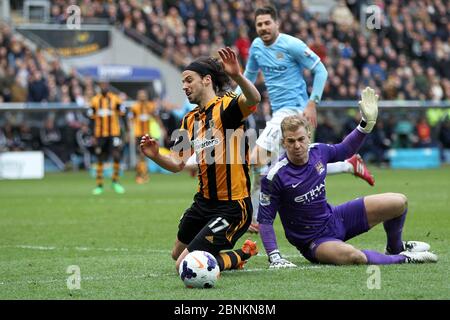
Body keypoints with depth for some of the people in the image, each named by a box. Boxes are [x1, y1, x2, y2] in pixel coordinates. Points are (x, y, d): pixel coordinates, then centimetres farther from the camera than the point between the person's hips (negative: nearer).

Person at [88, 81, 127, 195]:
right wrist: (93, 136, 4)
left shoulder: (115, 100, -1)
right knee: (100, 160, 8)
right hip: (100, 135, 2)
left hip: (114, 134, -2)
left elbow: (123, 116, 3)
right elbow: (92, 120, 7)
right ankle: (99, 185, 16)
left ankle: (115, 181, 7)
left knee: (117, 157, -11)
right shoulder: (95, 101, 2)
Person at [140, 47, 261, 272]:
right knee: (177, 255, 26)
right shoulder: (190, 120, 10)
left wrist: (237, 76, -55)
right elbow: (177, 164, 7)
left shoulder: (226, 105, -14)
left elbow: (254, 99, -36)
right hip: (203, 202, 9)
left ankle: (240, 257, 13)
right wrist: (156, 156, -14)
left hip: (232, 206, -9)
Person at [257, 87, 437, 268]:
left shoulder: (318, 151, -6)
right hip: (313, 241, -7)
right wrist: (274, 258, -26)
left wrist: (367, 123, 6)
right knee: (352, 256, -39)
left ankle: (395, 248, 30)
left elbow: (346, 150, 17)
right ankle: (403, 259, -13)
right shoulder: (275, 177, -23)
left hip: (334, 218, 7)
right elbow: (265, 220, -18)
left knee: (399, 202, 2)